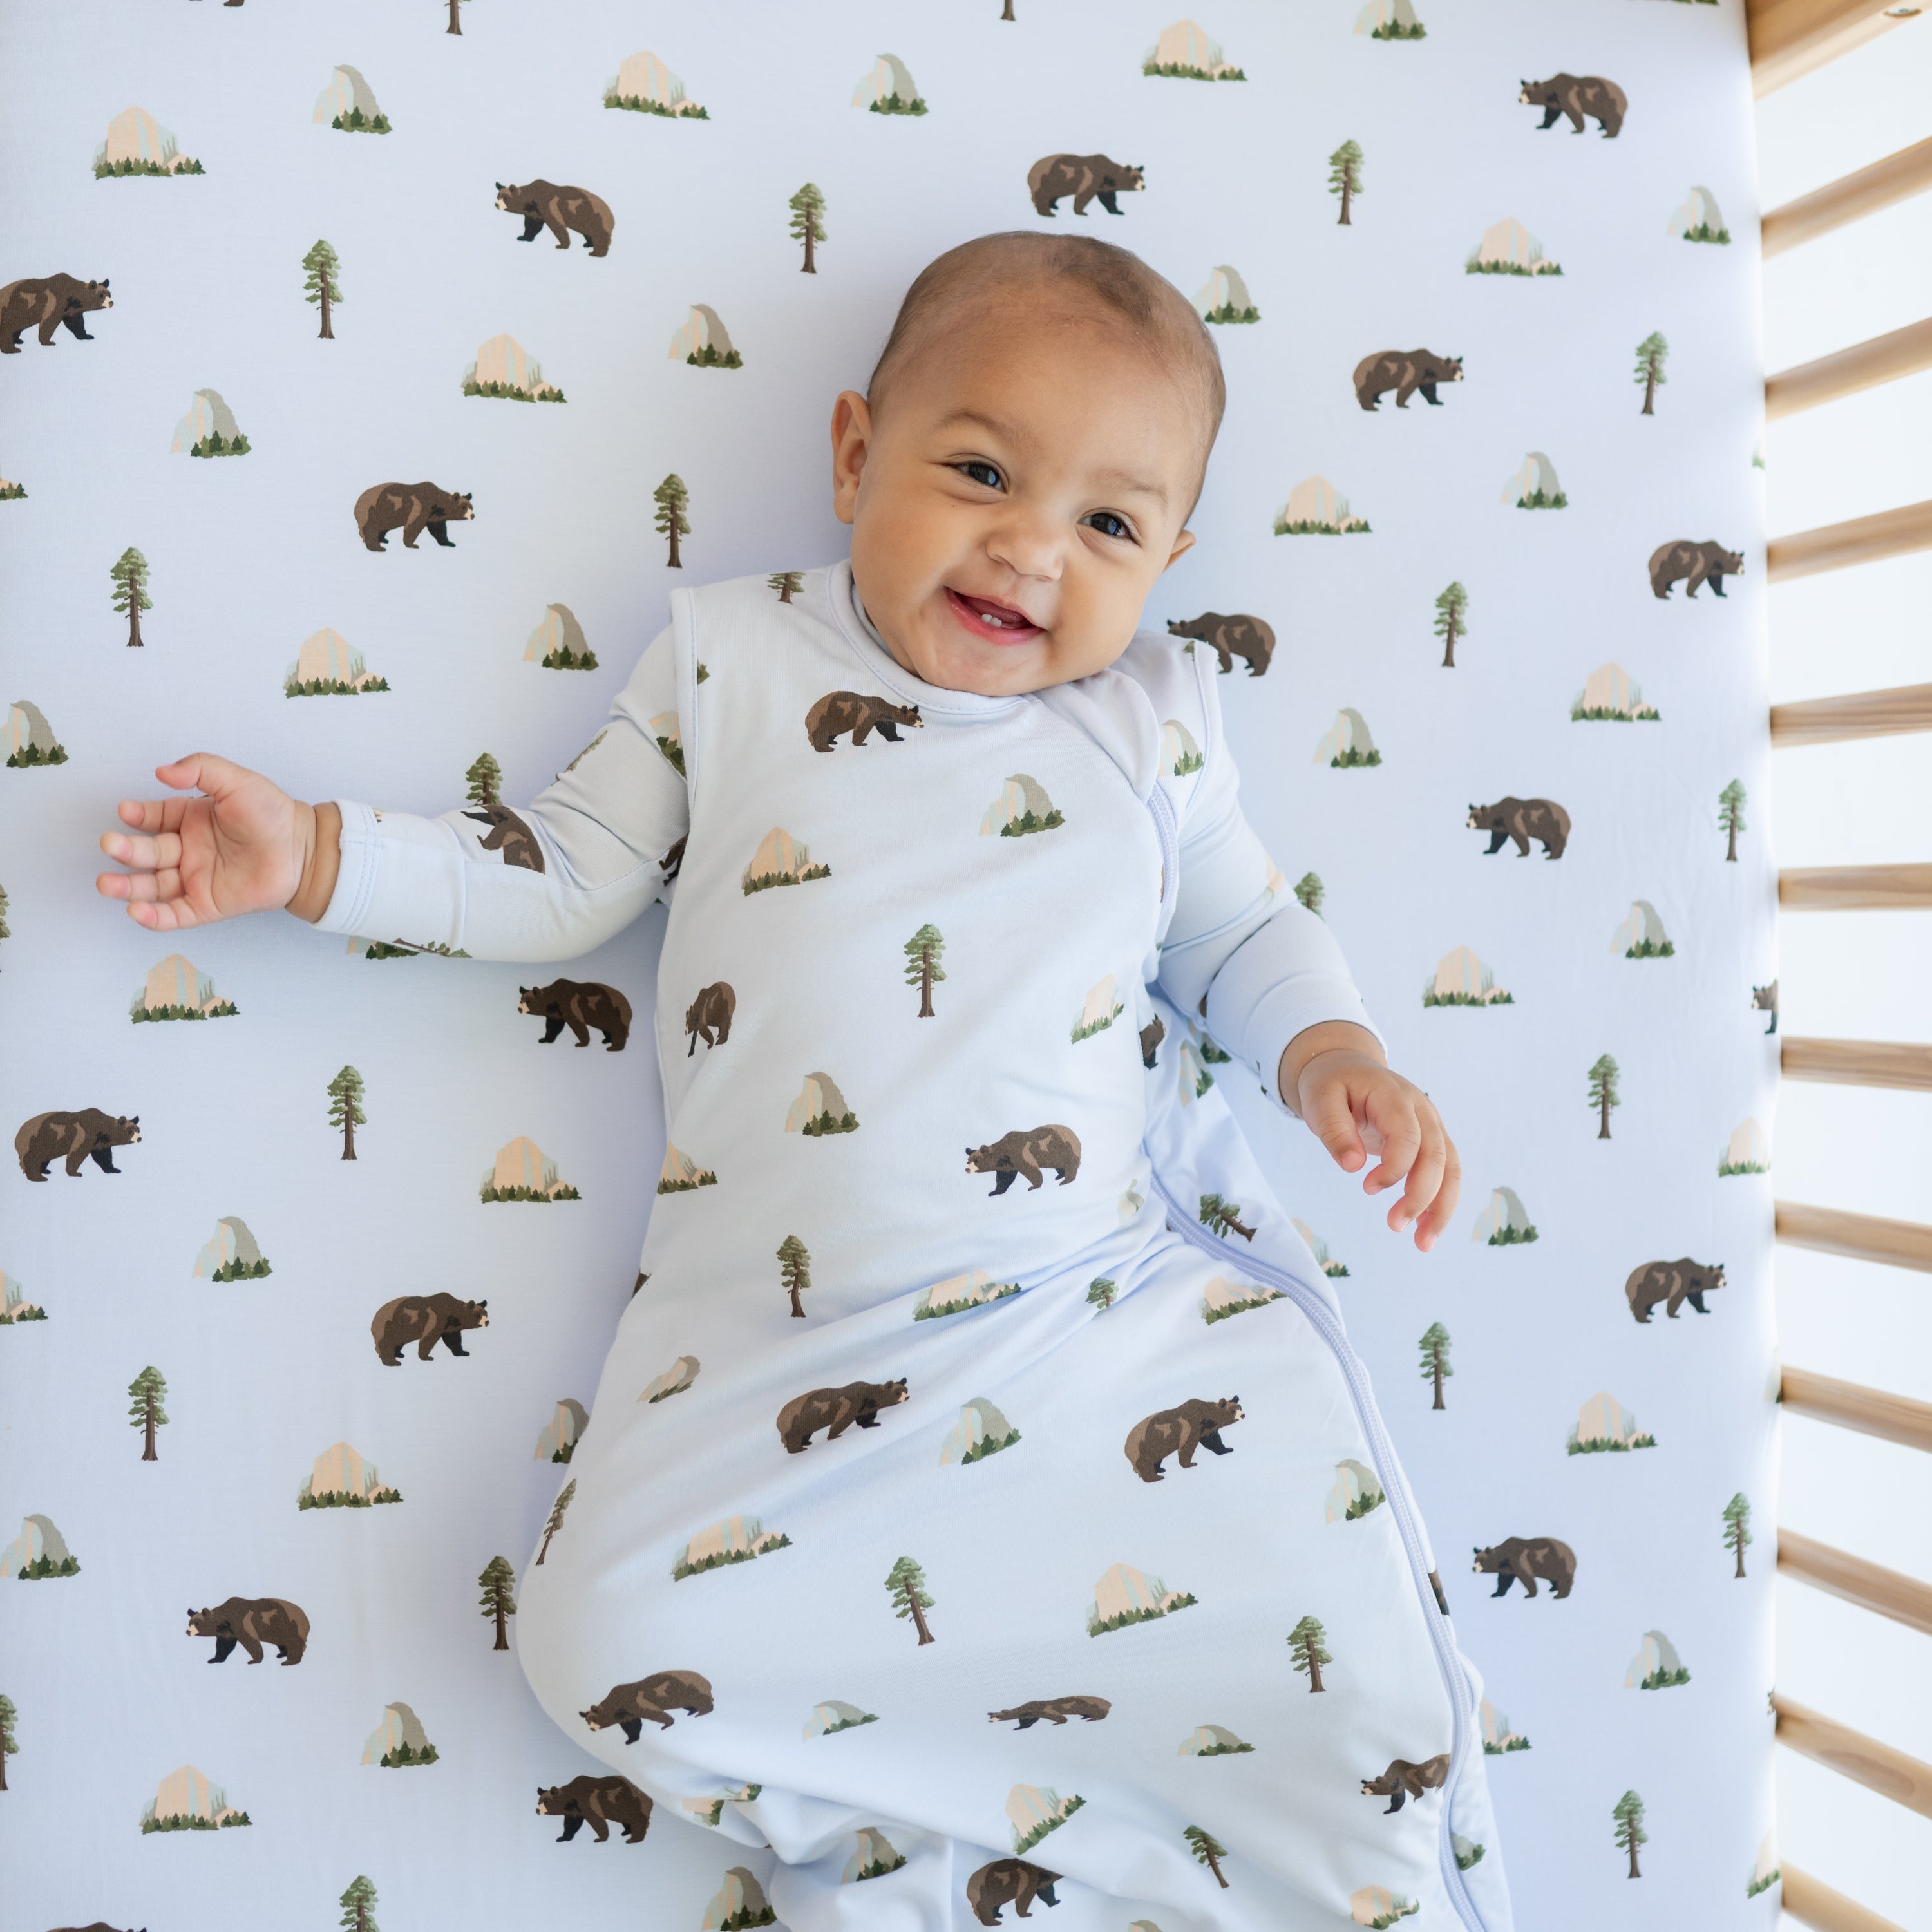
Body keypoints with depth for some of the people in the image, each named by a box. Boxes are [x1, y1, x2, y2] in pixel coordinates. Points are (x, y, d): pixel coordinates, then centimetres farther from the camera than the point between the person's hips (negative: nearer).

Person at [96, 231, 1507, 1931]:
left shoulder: (1150, 717, 8)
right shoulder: (731, 657, 8)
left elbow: (1246, 924, 17)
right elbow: (566, 876, 13)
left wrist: (1333, 1055, -3)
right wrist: (315, 855, 7)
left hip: (1122, 1300, 0)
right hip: (777, 1335, 1)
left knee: (1321, 1640, -14)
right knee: (617, 1643, -17)